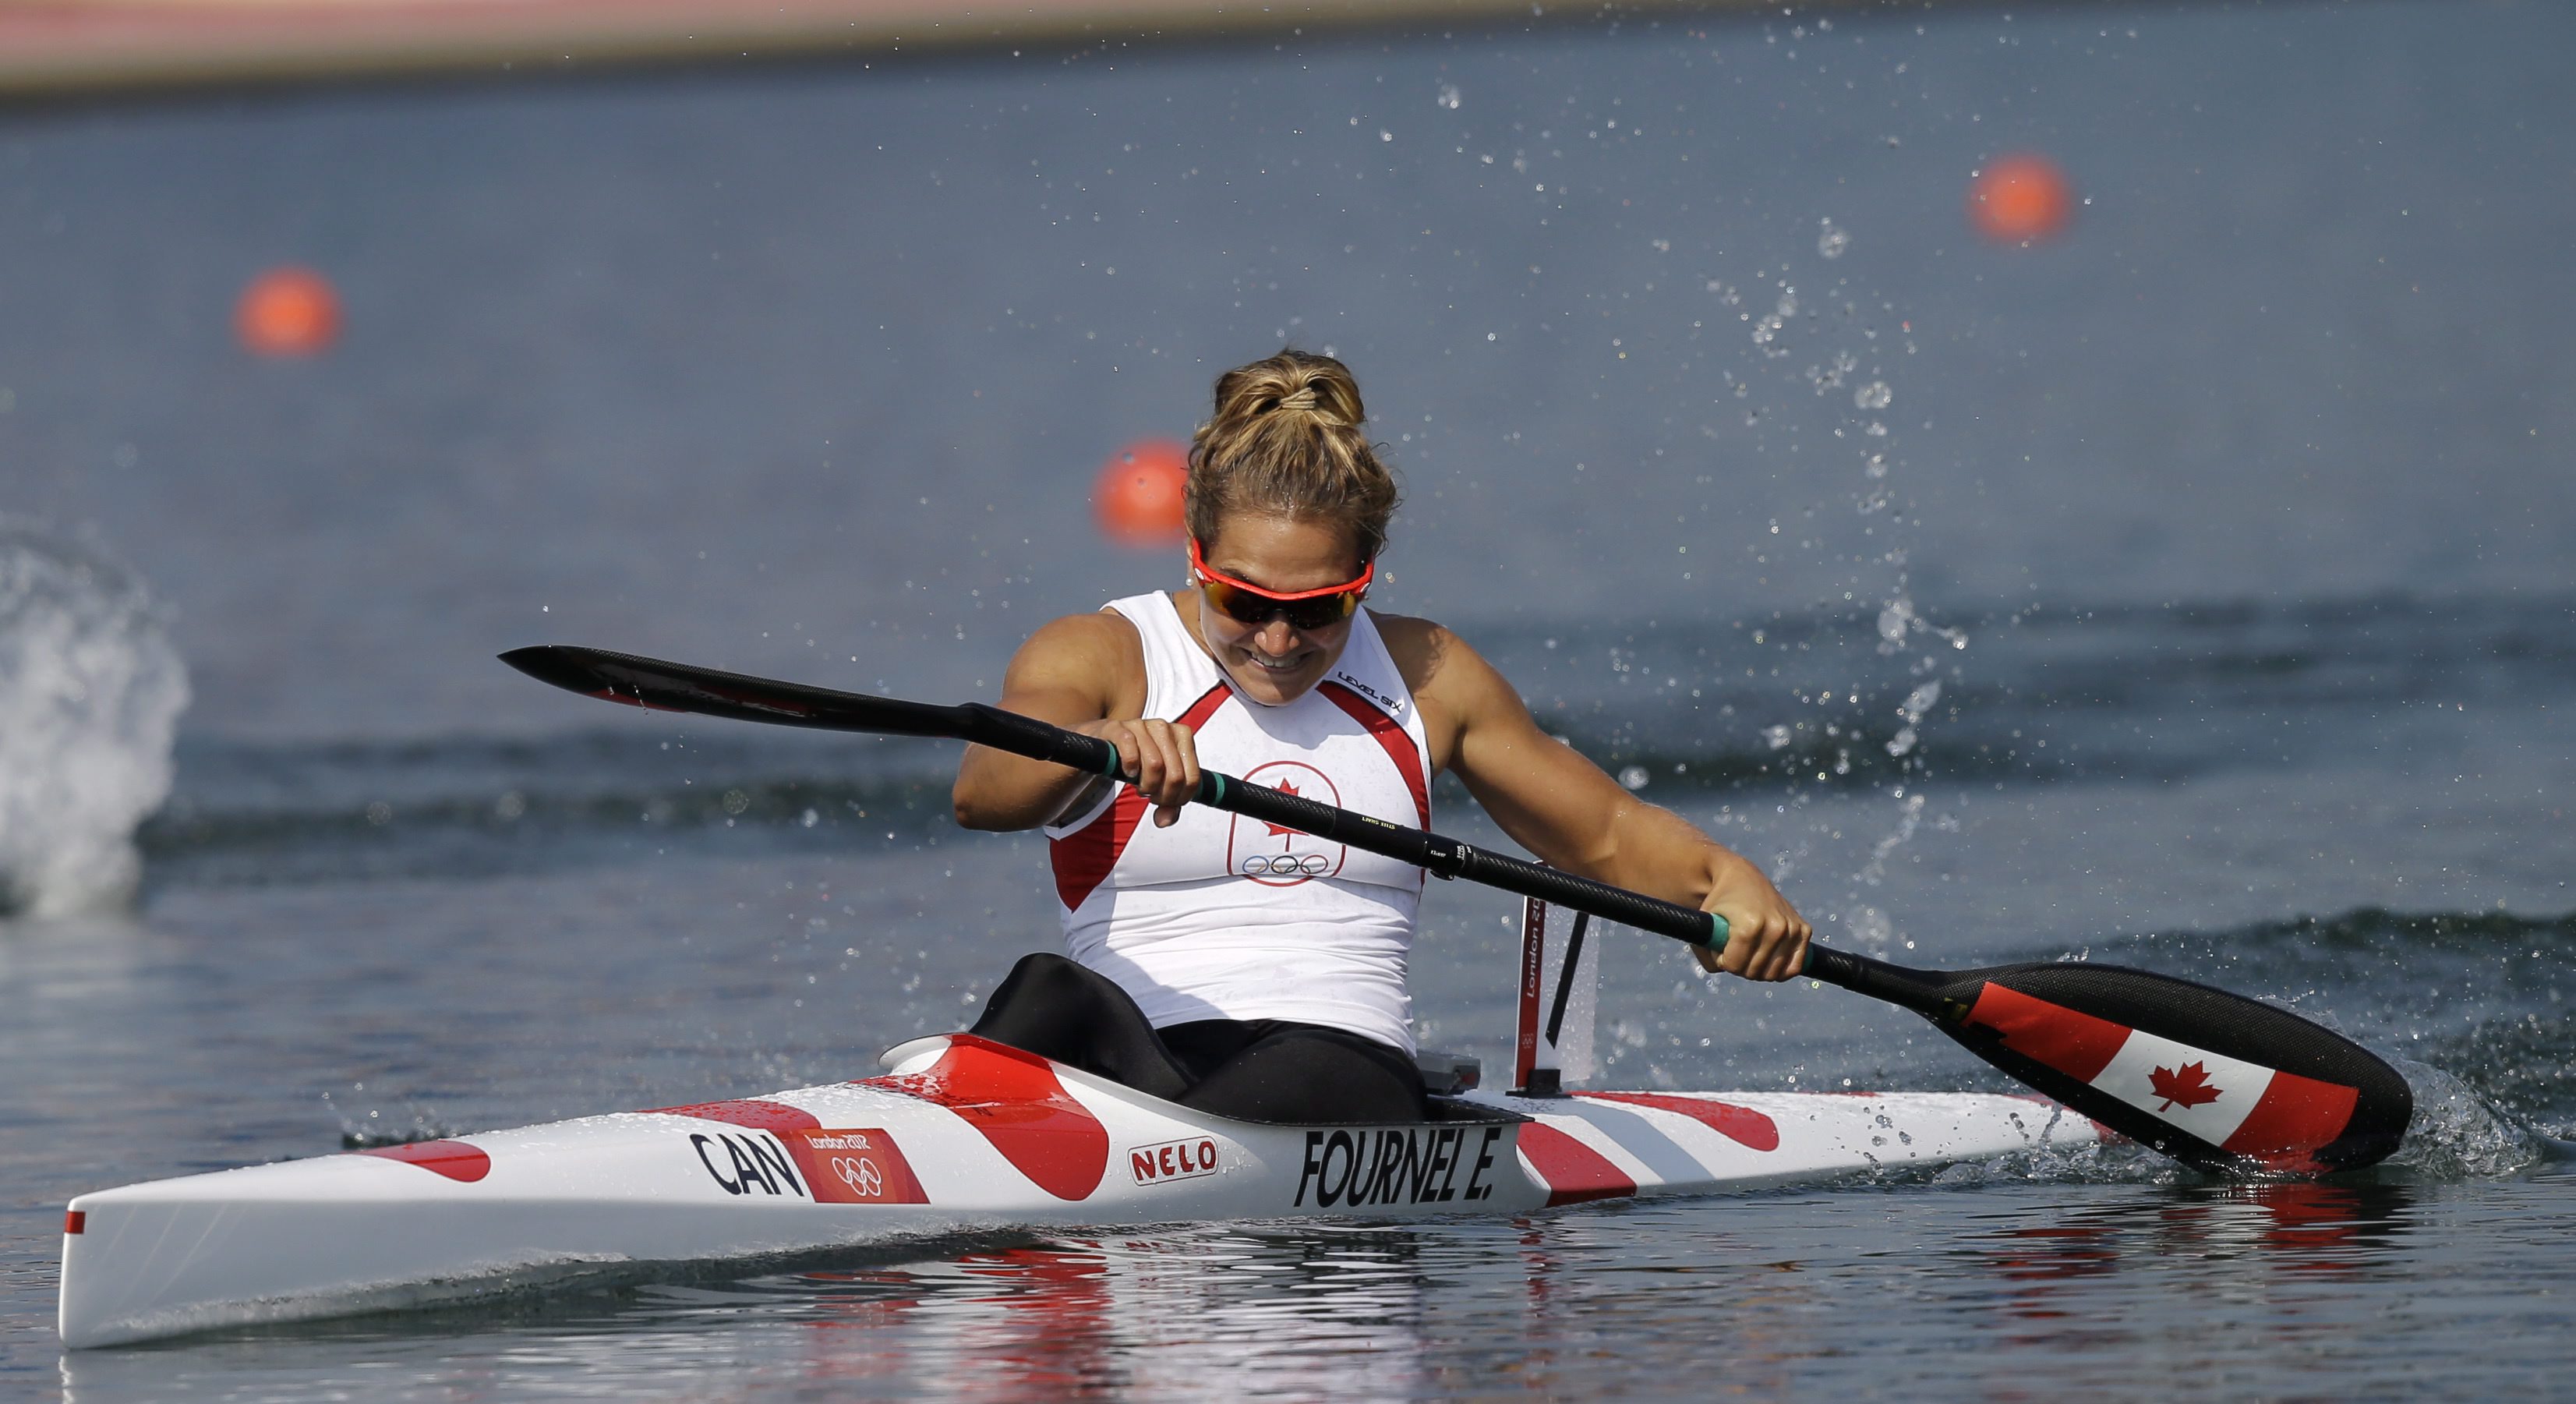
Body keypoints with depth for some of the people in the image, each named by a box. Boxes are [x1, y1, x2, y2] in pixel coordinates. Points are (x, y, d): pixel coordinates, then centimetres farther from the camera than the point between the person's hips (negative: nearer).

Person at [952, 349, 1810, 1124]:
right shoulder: (1101, 656, 5)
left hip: (1354, 1073, 2)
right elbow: (981, 795, -17)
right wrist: (1104, 742, -40)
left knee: (1312, 1072, -37)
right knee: (1051, 996, -37)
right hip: (1129, 1065, -2)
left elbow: (1609, 834, 23)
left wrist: (1722, 877, -1)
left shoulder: (1420, 673, 16)